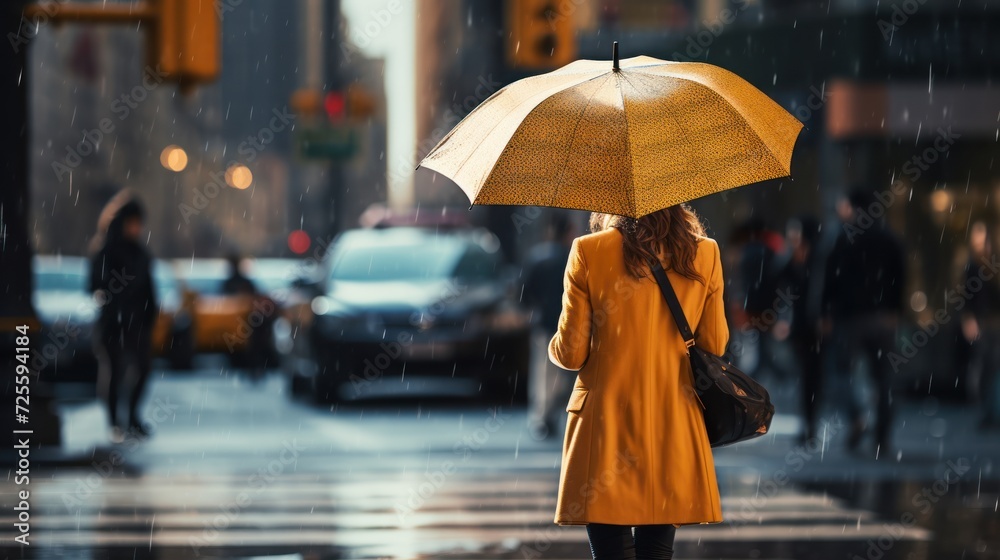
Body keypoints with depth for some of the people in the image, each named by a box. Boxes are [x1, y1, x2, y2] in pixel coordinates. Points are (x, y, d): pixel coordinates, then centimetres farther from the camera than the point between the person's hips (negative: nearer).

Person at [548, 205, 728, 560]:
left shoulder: (589, 252, -7)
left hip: (608, 426, -3)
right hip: (674, 427, 3)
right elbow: (714, 346, 7)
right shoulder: (705, 254, 1)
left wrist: (554, 349, 18)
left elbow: (570, 354, -4)